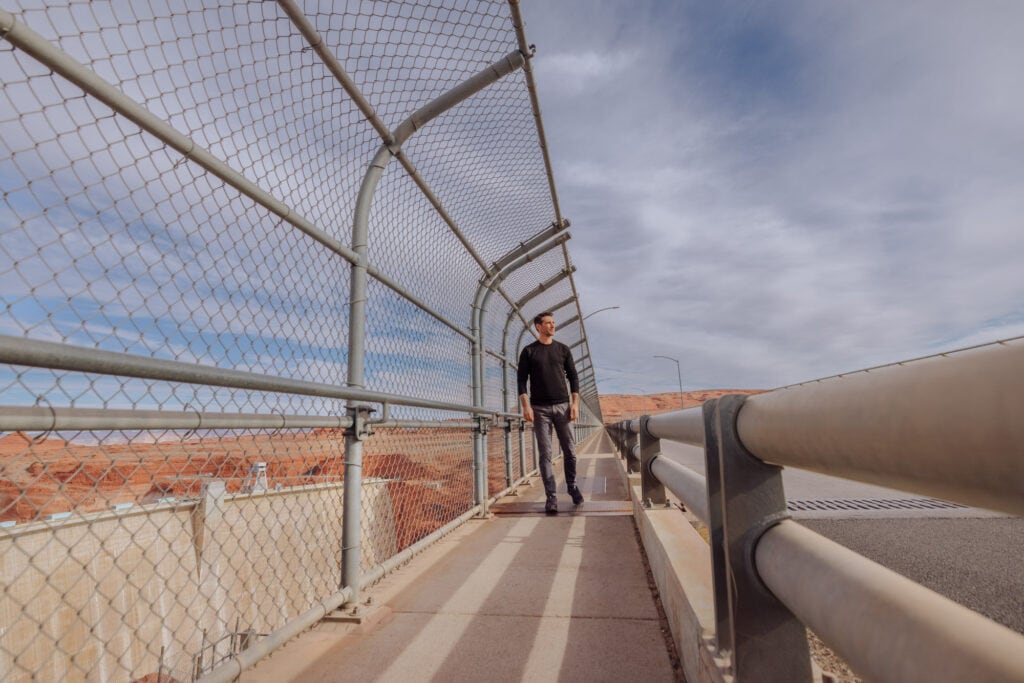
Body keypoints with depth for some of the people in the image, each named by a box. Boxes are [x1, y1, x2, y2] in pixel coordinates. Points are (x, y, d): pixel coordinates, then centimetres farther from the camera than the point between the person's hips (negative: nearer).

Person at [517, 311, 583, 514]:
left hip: (562, 406, 2)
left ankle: (572, 486, 27)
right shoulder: (529, 351, 3)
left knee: (570, 451, 6)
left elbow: (573, 377, 9)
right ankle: (551, 497, 4)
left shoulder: (563, 349, 9)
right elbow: (521, 380, 0)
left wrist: (575, 403, -1)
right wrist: (526, 406, -11)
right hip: (540, 408, -2)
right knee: (545, 454, -1)